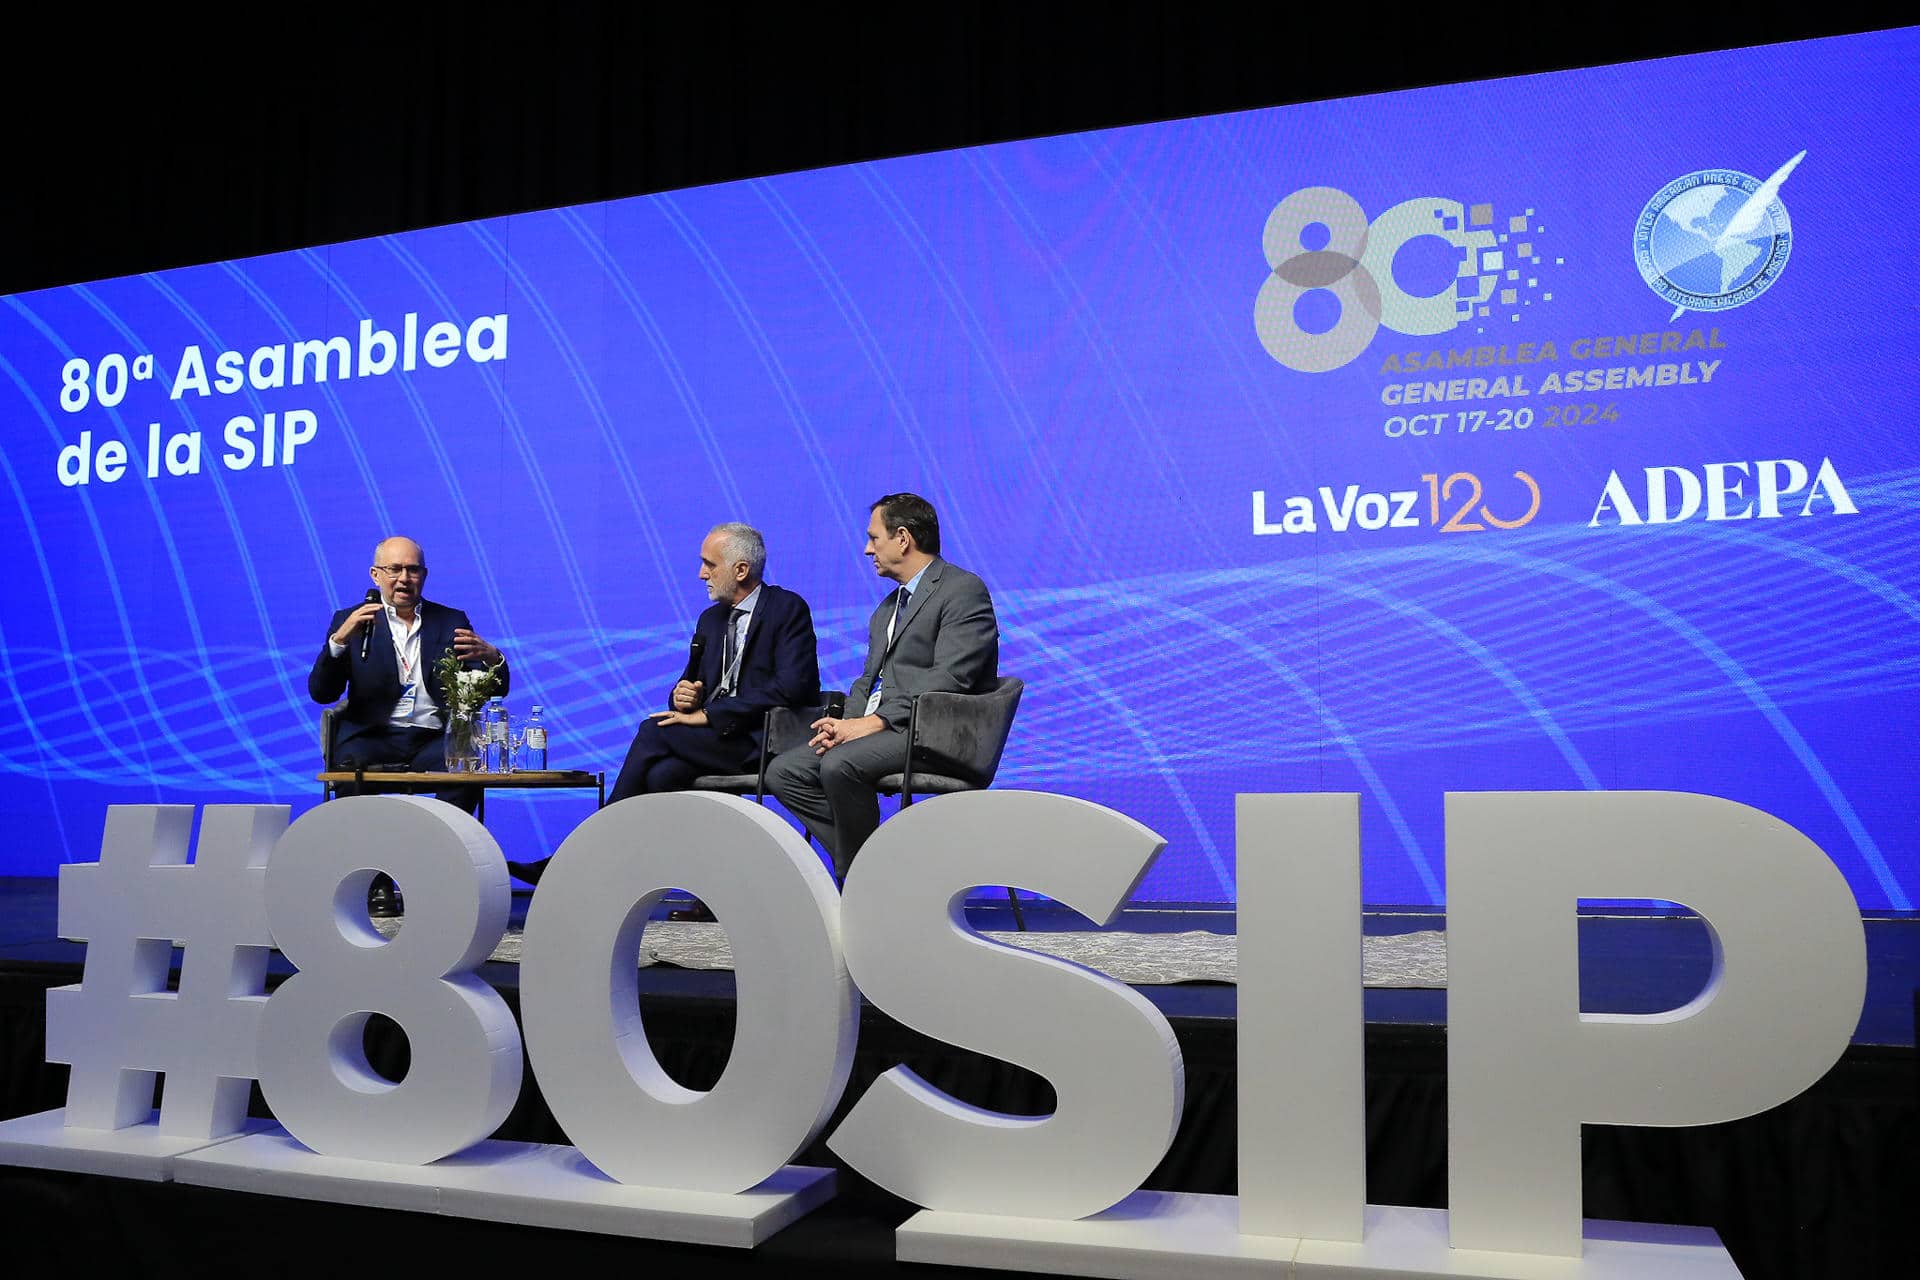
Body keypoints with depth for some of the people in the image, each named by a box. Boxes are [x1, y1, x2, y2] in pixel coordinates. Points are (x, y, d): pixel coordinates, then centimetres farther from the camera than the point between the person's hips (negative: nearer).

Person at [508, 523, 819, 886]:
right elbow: (694, 683, 22)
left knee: (654, 731, -21)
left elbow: (791, 686, -19)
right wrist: (682, 696, -6)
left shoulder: (788, 609, -5)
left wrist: (708, 714, -18)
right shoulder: (711, 619, 20)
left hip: (766, 741, -7)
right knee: (663, 773, -26)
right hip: (717, 738, 7)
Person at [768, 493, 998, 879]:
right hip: (879, 729, 9)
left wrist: (875, 721, -20)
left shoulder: (964, 590, -6)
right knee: (783, 772, -5)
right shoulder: (886, 609, 25)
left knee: (840, 764, -31)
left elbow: (949, 678, -17)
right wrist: (847, 722, -2)